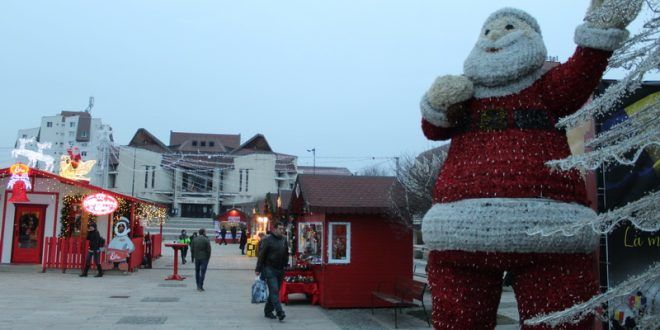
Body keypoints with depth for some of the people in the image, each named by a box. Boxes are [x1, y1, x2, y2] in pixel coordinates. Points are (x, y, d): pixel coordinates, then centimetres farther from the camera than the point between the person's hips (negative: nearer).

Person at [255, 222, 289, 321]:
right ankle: (280, 312, -16)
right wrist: (258, 269, -9)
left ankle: (268, 311, 22)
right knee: (274, 290, -12)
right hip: (269, 269, -6)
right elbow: (261, 255, -8)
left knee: (274, 291, 11)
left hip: (280, 270, 6)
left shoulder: (284, 239, 8)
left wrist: (285, 265, 14)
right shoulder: (267, 240, -9)